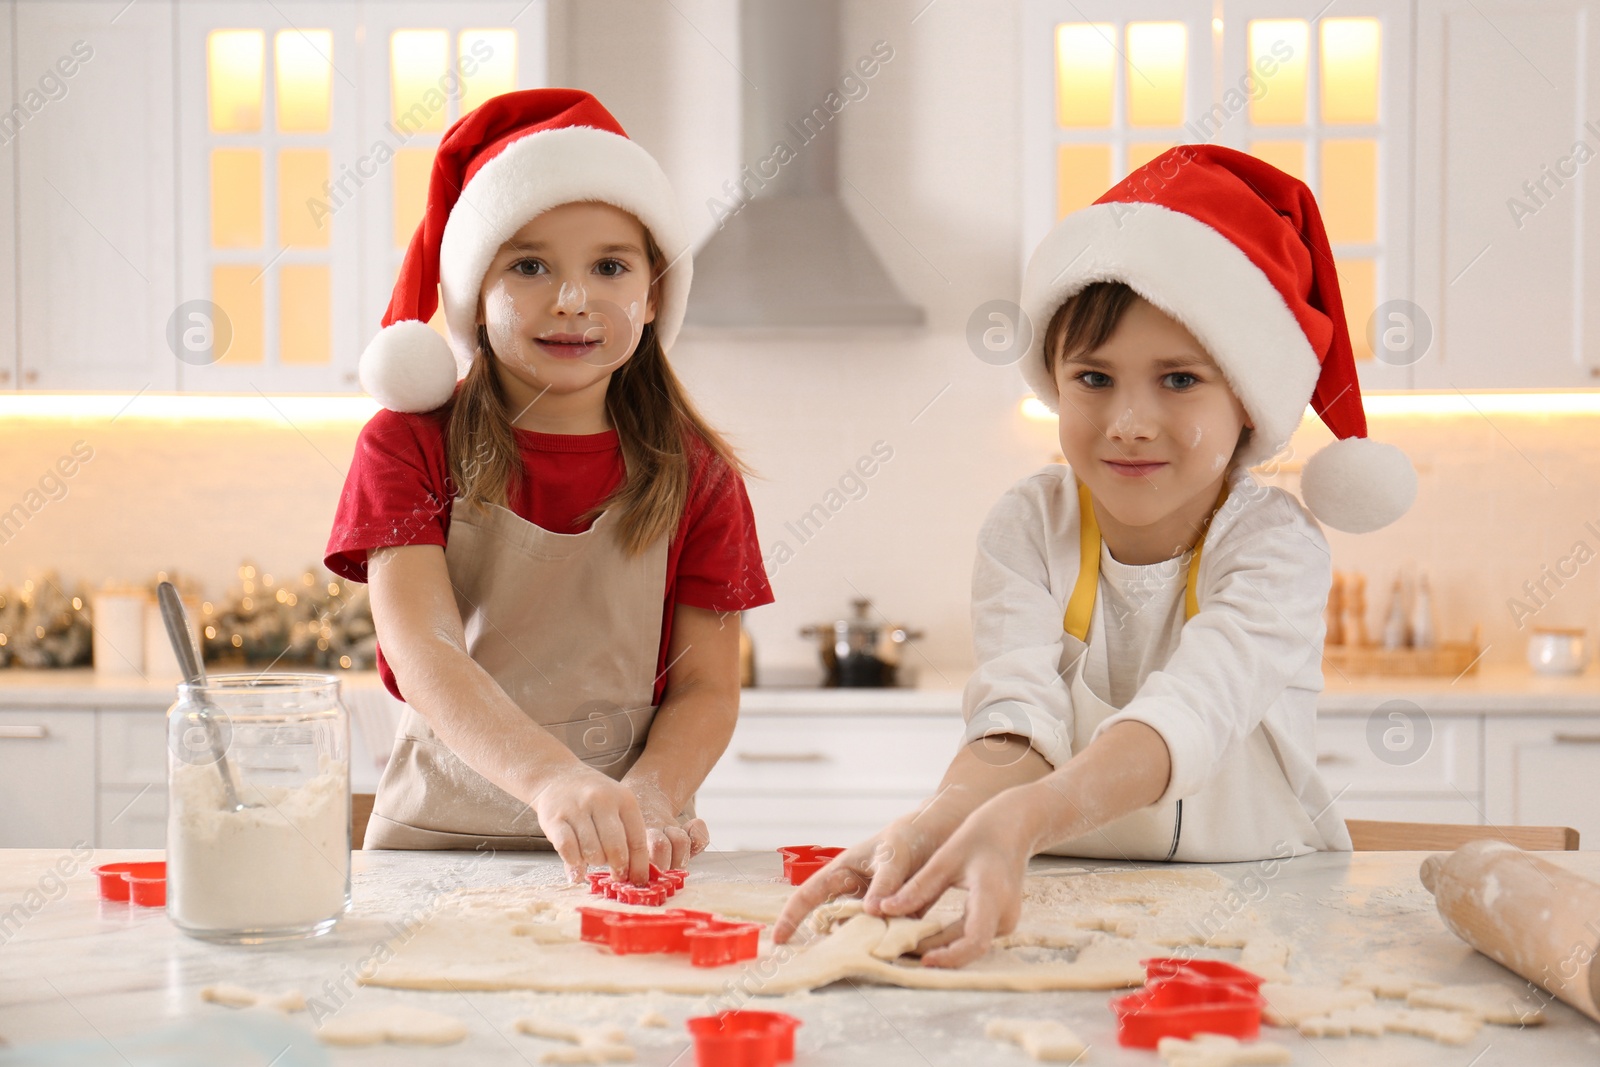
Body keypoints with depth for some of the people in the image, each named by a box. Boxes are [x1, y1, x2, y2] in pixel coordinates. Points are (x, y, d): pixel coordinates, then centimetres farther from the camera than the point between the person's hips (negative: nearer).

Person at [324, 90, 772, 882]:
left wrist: (646, 801, -20)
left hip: (620, 864, 1)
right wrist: (552, 779, -33)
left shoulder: (695, 474, 6)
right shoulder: (411, 445, 0)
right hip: (437, 839, -1)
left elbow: (707, 688, 4)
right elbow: (420, 651, -15)